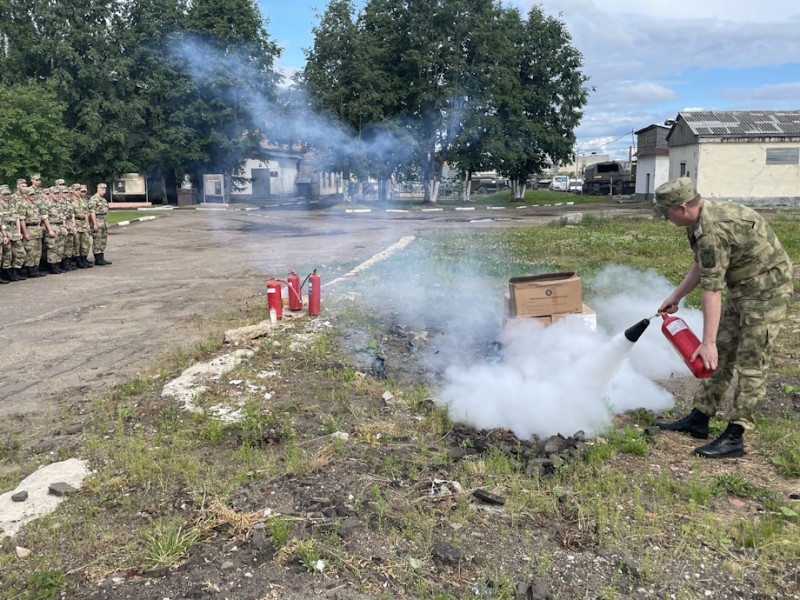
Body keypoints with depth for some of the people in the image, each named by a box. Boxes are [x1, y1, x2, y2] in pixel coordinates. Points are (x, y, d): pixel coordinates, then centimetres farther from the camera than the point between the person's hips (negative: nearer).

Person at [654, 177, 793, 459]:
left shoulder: (712, 231, -29)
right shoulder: (703, 218, 1)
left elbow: (711, 291, -30)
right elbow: (701, 266, 15)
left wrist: (707, 342, -27)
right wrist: (675, 297, 17)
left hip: (766, 290, -10)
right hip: (742, 288, 10)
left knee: (751, 364, -6)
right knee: (721, 355, 11)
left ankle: (734, 437, 0)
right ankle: (698, 419, 18)